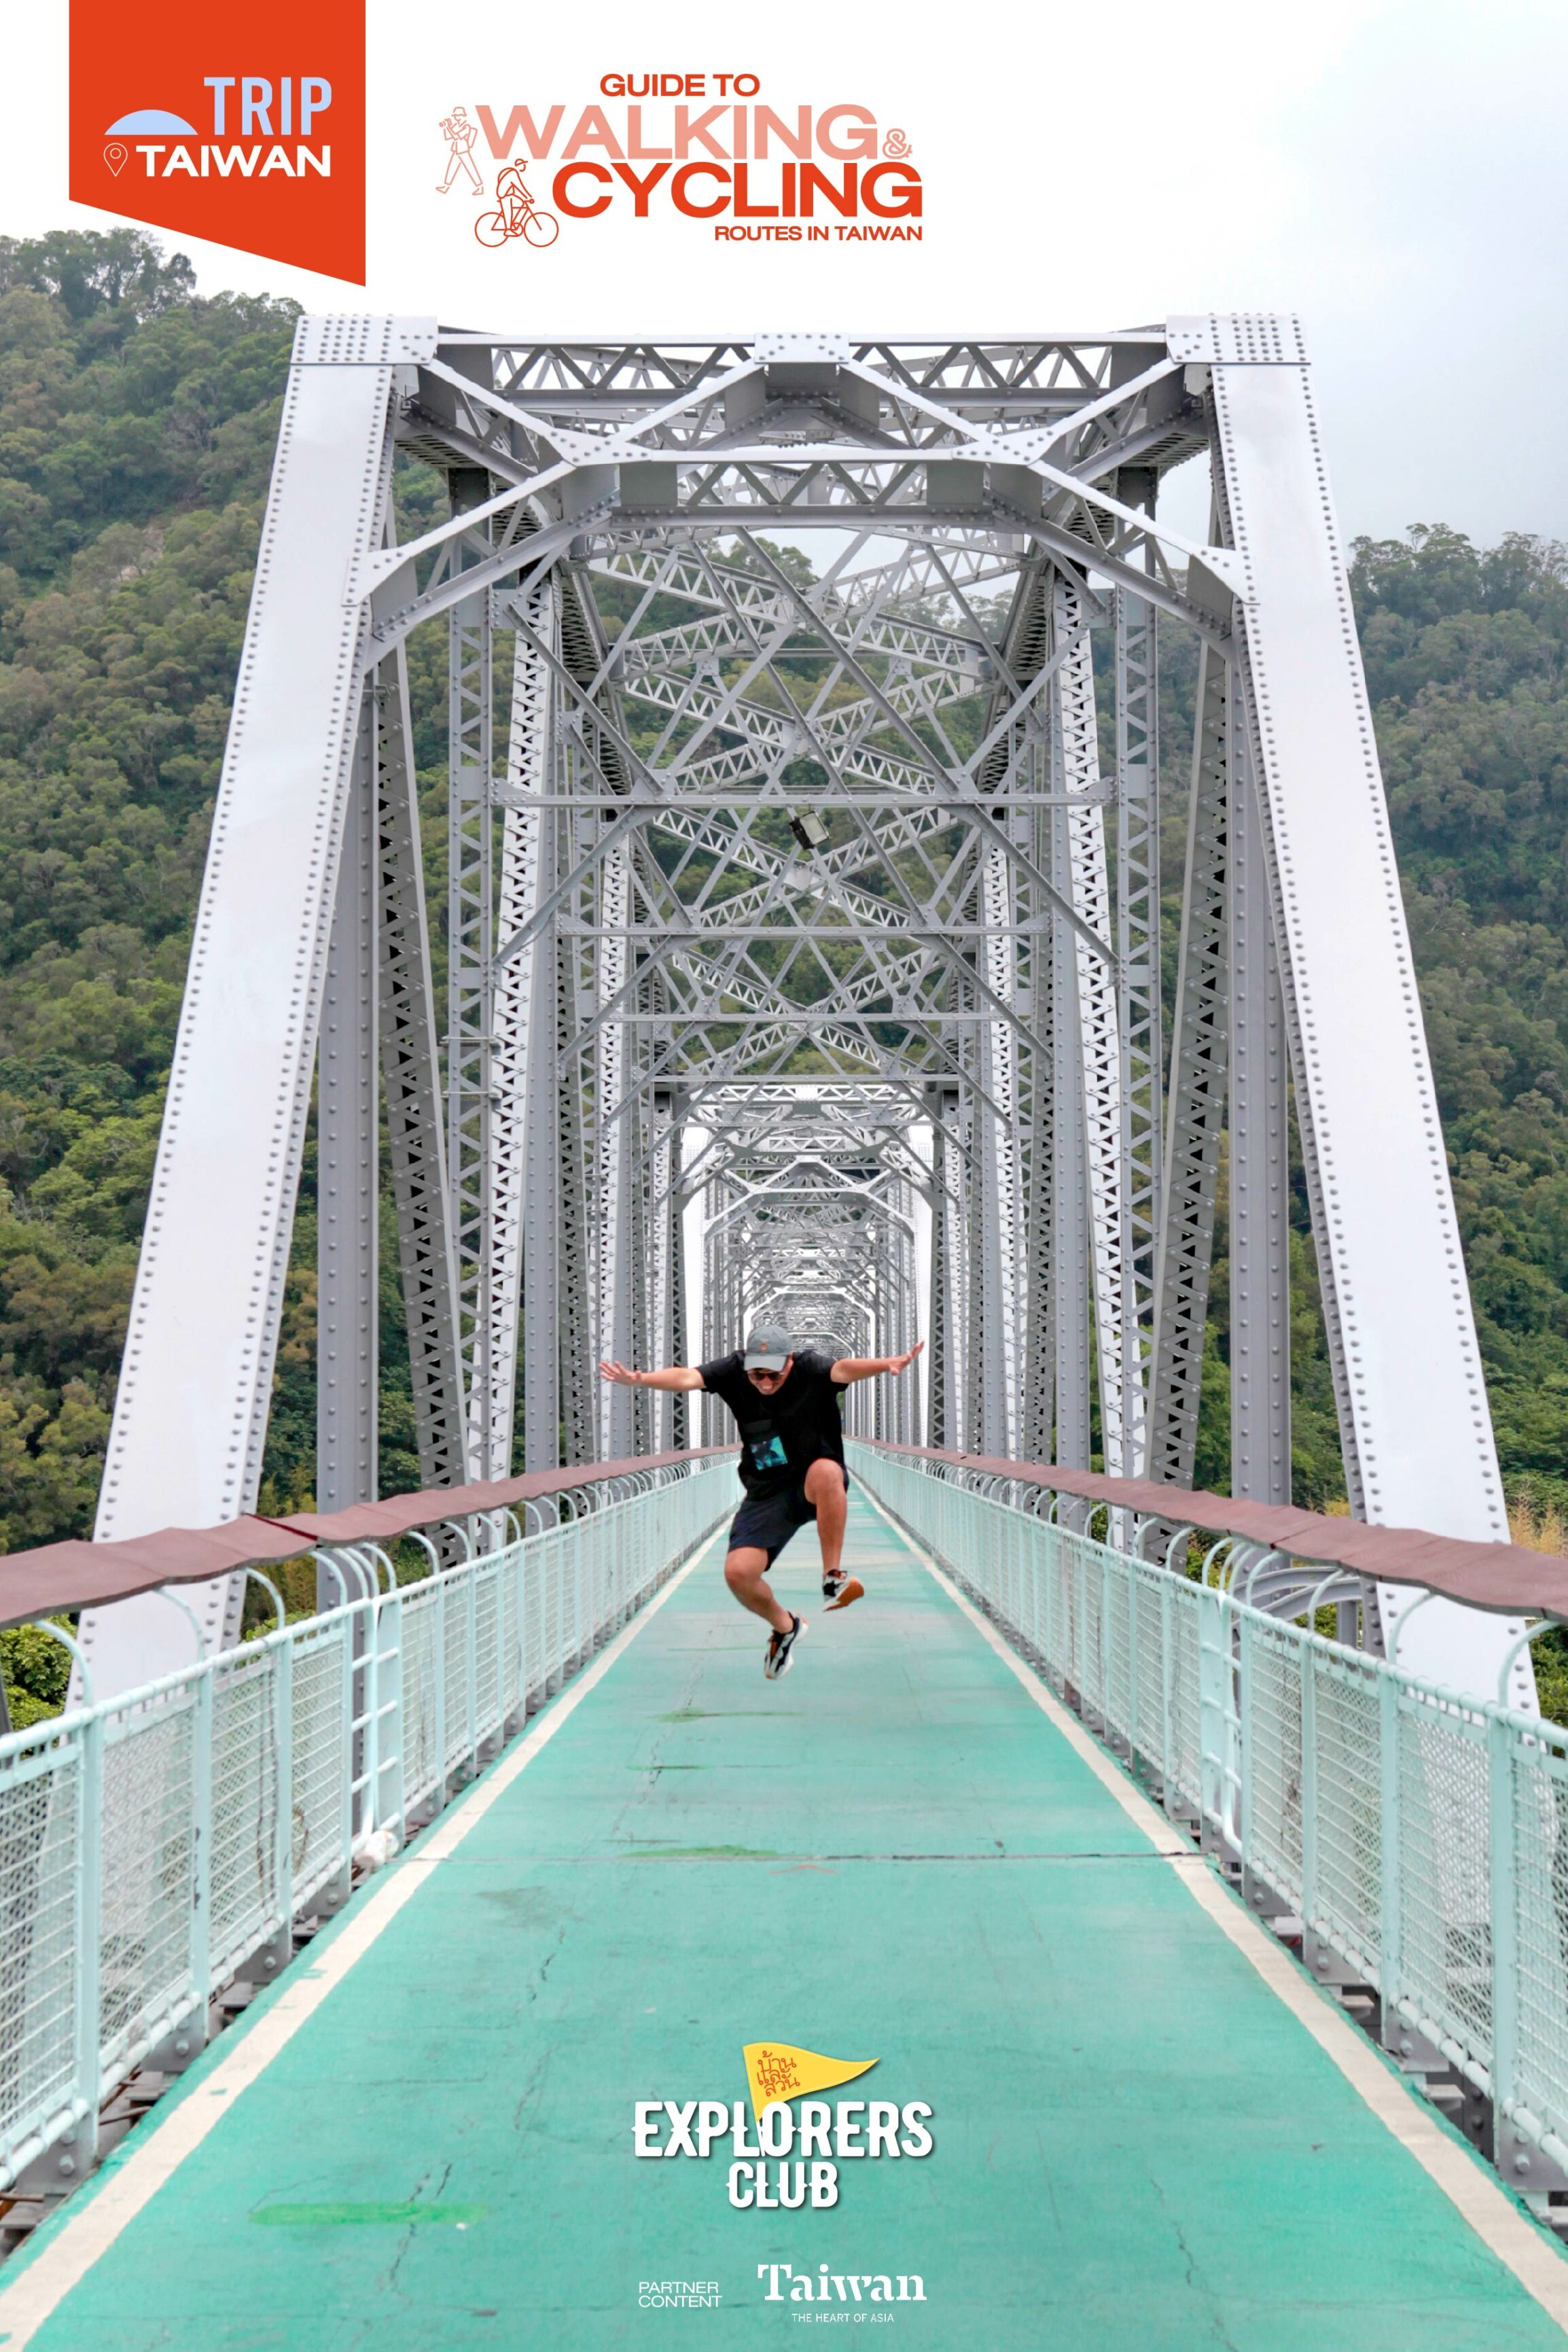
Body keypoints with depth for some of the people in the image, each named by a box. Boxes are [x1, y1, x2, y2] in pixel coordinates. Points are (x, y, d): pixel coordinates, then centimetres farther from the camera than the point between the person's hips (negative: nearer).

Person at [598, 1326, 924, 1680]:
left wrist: (887, 1364, -60)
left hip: (814, 1489, -3)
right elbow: (687, 1376, -24)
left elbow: (842, 1369, -39)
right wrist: (641, 1379, -44)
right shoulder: (734, 1371, -9)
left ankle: (833, 1577, -27)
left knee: (826, 1472, -39)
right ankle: (784, 1627, 21)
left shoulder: (809, 1369, -18)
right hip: (766, 1495, 3)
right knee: (738, 1573, -12)